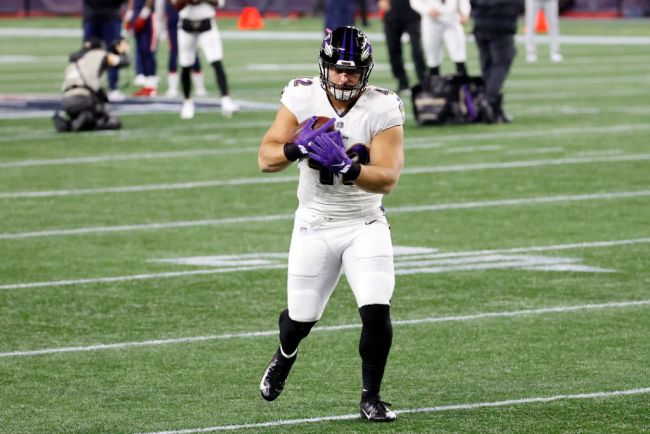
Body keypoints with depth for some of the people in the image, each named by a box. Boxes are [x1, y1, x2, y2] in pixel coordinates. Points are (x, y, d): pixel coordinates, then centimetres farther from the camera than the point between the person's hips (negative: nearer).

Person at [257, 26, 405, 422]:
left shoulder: (382, 109, -15)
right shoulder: (303, 97, -11)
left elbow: (387, 179, -22)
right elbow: (266, 158, -14)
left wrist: (346, 167, -39)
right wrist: (297, 148, -35)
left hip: (365, 225, -1)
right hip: (314, 226, 1)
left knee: (377, 312, -17)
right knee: (301, 318, 10)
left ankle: (371, 397, 2)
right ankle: (285, 356, 47)